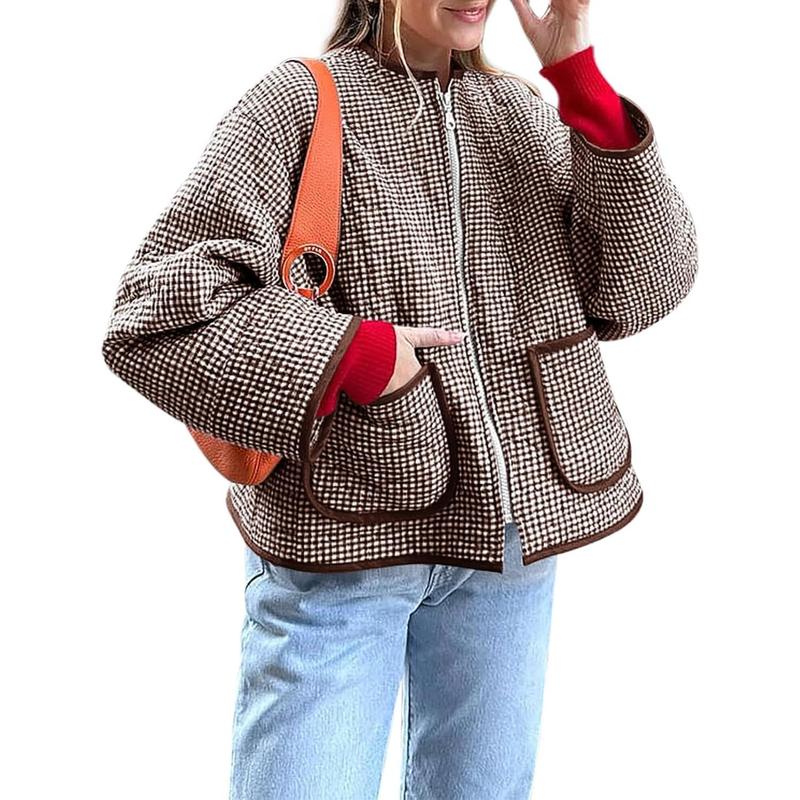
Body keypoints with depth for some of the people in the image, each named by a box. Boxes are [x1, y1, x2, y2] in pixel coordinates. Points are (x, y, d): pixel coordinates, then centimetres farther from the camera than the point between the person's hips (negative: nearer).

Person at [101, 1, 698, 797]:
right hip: (341, 529, -4)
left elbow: (638, 289, -2)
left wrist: (579, 78, -8)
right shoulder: (297, 101, -6)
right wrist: (353, 351, -18)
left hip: (512, 520, 5)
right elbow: (154, 315, -12)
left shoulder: (523, 113, 9)